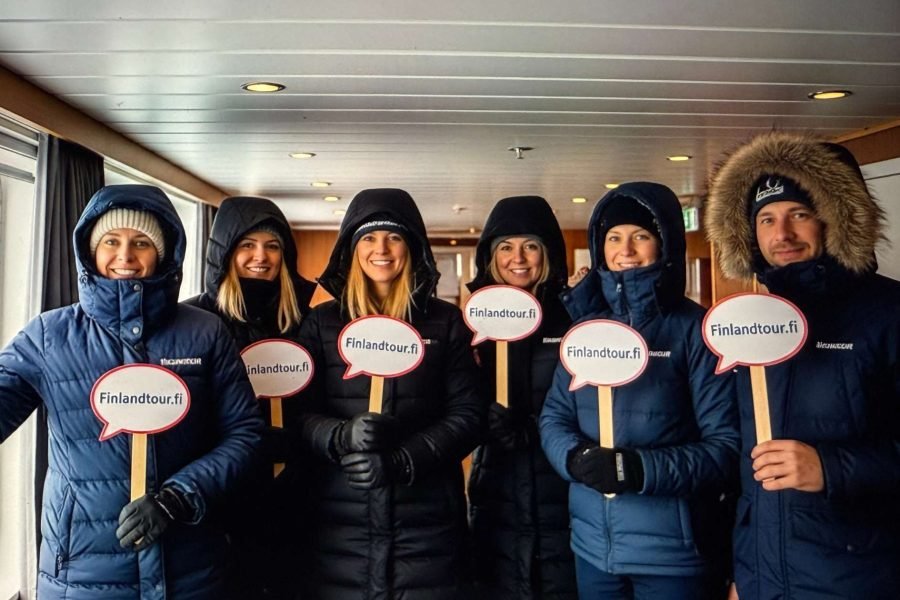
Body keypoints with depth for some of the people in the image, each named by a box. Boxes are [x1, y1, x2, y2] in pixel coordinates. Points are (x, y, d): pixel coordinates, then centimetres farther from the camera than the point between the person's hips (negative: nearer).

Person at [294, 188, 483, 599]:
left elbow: (467, 415, -1)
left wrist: (401, 460, -16)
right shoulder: (321, 322, 5)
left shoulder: (445, 321, 4)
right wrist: (342, 437, -21)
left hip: (427, 518, 0)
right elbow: (301, 416, 0)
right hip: (340, 518, 1)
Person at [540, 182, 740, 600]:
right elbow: (553, 416, 5)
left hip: (672, 550, -4)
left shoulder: (696, 329, -8)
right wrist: (575, 457, -15)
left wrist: (641, 468, -23)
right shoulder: (586, 325, 4)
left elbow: (727, 445, -11)